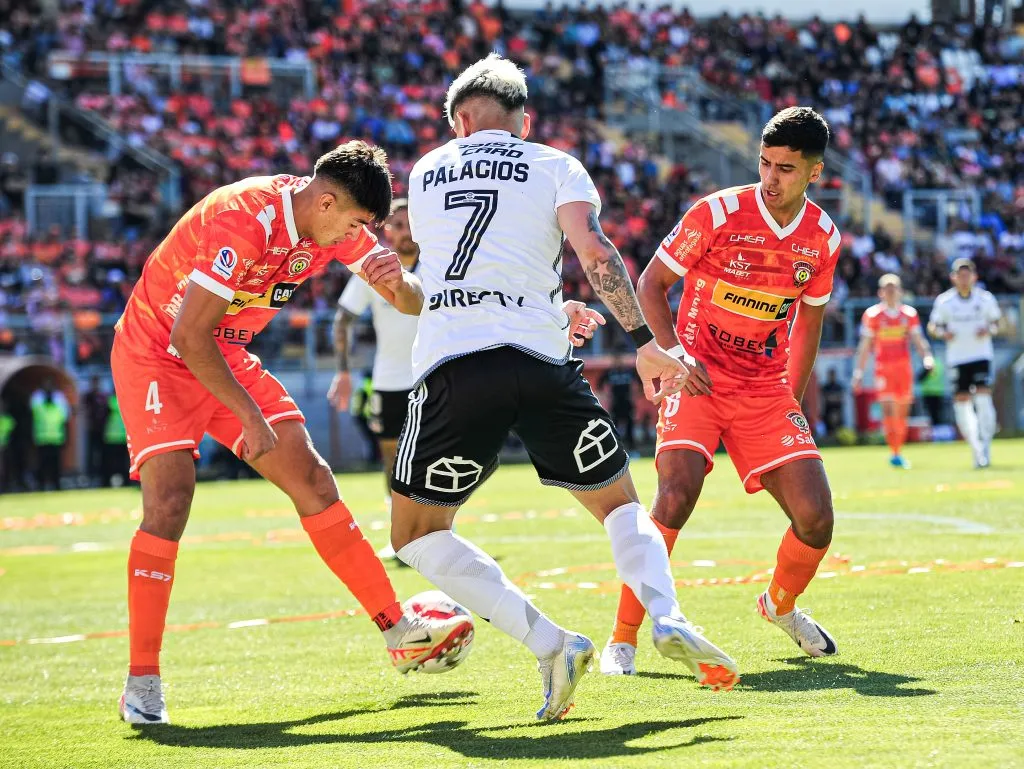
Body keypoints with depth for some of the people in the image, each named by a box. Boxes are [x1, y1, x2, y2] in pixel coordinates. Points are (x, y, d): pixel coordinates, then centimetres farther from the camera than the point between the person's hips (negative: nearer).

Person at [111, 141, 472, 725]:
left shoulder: (336, 220, -6)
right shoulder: (245, 218, -31)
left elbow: (414, 304, -2)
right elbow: (189, 336, -30)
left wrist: (399, 282, -27)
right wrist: (250, 416, -26)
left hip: (226, 357, 8)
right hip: (157, 354, -7)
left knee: (313, 480, 1)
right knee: (170, 501, -21)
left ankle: (399, 633, 8)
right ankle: (141, 683, -14)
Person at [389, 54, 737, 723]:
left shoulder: (424, 175, 22)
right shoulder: (555, 167, 12)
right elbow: (595, 253, -7)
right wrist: (645, 343, -7)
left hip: (449, 364, 0)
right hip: (539, 360, 0)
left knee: (416, 531, 13)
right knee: (620, 504, 18)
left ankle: (549, 643, -5)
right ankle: (667, 615, -12)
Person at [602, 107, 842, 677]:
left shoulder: (824, 239, 1)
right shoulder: (719, 213, -12)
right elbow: (651, 285, -3)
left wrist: (794, 401, 13)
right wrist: (675, 356, -15)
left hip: (767, 389, 4)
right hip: (699, 378, -4)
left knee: (815, 517, -8)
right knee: (676, 498, -26)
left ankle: (781, 604, 26)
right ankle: (622, 640, -14)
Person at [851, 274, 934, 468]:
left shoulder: (909, 314, 7)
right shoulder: (873, 314, -1)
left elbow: (918, 340, 7)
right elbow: (865, 346, 1)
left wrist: (927, 357, -13)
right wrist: (858, 372, -2)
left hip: (904, 366, 3)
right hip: (883, 368, -3)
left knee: (902, 412, 7)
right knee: (888, 409, -14)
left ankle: (898, 452, 19)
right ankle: (894, 454, -14)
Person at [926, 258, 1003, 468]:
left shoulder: (985, 299, 1)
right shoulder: (944, 301, 0)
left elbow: (996, 322, 12)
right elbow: (932, 326, 8)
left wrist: (989, 330, -9)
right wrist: (942, 333, -13)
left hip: (981, 356, -1)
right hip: (957, 358, 1)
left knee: (983, 397, -15)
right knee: (961, 401, 0)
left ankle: (985, 444, -5)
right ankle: (975, 448, 14)